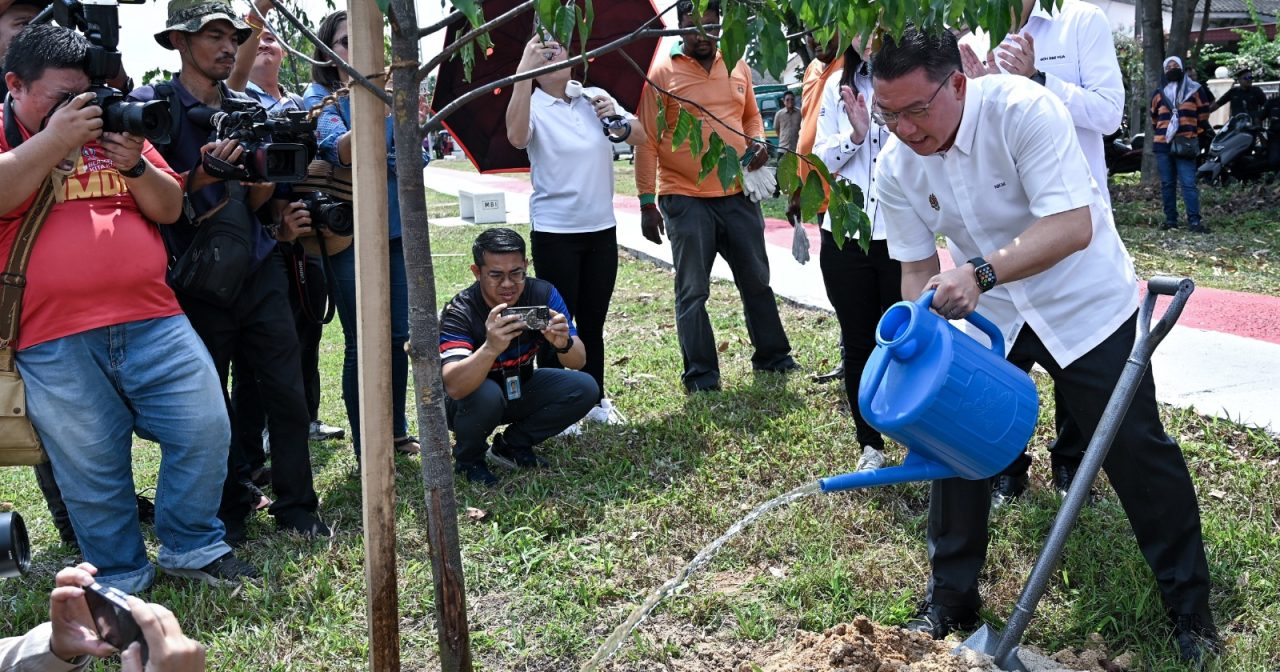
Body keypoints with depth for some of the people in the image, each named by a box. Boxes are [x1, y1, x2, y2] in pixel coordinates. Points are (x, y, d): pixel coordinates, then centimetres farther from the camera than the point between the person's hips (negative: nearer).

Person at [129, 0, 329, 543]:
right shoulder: (151, 106, -3)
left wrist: (269, 177, -6)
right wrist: (204, 175, -22)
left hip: (258, 268, 4)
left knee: (286, 391, 1)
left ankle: (296, 508, 11)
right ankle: (231, 510, 20)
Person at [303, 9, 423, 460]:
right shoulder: (320, 98, -5)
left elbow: (413, 153, 2)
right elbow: (342, 151, -25)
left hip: (394, 230, 5)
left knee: (398, 336, 11)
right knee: (362, 344, -2)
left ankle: (396, 431, 26)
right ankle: (365, 452, 7)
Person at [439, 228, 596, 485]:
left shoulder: (543, 294, -17)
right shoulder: (459, 312, -28)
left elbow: (578, 362, -20)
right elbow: (454, 387, -42)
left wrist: (564, 343, -45)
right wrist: (491, 348, -60)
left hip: (519, 391, 4)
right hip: (471, 400, -4)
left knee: (585, 388, -17)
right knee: (487, 394, -37)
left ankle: (513, 445, 4)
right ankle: (468, 459, -4)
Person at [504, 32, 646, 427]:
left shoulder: (594, 97, 7)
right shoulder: (532, 105, -7)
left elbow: (639, 137, 3)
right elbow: (516, 136, -30)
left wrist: (617, 119, -17)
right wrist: (523, 74, -38)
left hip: (602, 229, 5)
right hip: (555, 234, -5)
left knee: (593, 322, 14)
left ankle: (595, 400, 26)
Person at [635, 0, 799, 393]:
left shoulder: (738, 67, 8)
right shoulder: (663, 72, -7)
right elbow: (646, 142, -7)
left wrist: (757, 141, -2)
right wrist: (647, 203, -9)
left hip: (738, 195, 5)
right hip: (685, 200, -4)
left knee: (756, 280, 15)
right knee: (692, 291, 2)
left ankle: (771, 355, 31)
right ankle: (700, 374, 12)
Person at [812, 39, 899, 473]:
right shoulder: (838, 87, 8)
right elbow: (821, 158, 8)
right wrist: (855, 134, -9)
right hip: (844, 236, 4)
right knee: (858, 343, 11)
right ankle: (870, 444, 24)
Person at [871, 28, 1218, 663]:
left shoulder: (1023, 109, -28)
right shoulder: (897, 165, -12)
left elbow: (1073, 226, -34)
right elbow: (918, 269, -4)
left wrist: (980, 272, -45)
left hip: (1086, 305, -4)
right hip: (985, 315, 4)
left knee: (1137, 451, 1)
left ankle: (1190, 608, 21)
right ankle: (950, 601, 19)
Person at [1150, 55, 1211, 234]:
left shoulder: (1195, 90, 5)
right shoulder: (1158, 94, 12)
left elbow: (1203, 114, 10)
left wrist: (1195, 133, 9)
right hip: (1162, 145, 3)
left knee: (1188, 183, -10)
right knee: (1167, 184, 5)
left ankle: (1194, 220, -10)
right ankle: (1170, 220, 11)